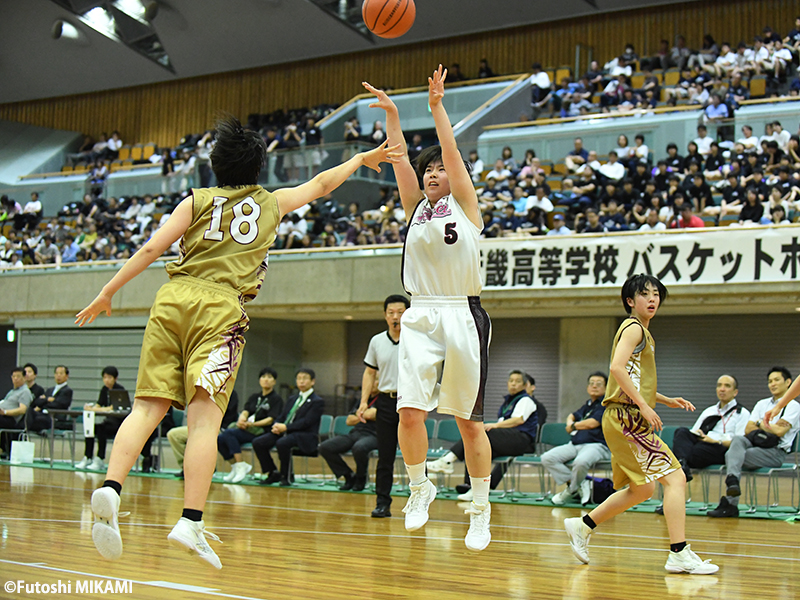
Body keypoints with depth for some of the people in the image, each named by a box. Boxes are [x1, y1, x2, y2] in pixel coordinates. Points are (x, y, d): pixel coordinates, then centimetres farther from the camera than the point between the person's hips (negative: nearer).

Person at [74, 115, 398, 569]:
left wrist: (108, 292, 13)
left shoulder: (196, 201, 18)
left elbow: (152, 249, 9)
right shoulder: (272, 203, 20)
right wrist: (361, 159, 52)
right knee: (205, 416, -11)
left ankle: (111, 488, -20)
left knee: (150, 406, 0)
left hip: (173, 297, 2)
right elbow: (321, 184, 36)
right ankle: (191, 523, -21)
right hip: (222, 307, -2)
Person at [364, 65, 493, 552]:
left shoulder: (465, 205, 4)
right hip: (421, 316, 3)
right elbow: (400, 159, 3)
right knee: (410, 411, -11)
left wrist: (437, 106, -14)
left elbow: (451, 153, -7)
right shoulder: (417, 207, 14)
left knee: (469, 420, 2)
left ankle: (481, 510, 14)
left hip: (463, 316, -3)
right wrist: (392, 114, -6)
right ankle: (420, 487, 12)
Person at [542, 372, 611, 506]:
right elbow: (572, 416, 41)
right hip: (575, 444, 8)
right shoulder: (587, 405, 25)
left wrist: (574, 426, 7)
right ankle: (580, 485, -12)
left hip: (597, 445, -8)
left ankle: (572, 491, -9)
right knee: (547, 458, -16)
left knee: (581, 462, -41)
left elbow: (593, 423, -10)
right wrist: (570, 423, 15)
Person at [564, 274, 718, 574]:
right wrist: (644, 406, -22)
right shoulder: (634, 328, -7)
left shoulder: (643, 333, 23)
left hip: (625, 419, 10)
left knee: (642, 488, 19)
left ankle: (582, 526, 23)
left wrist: (667, 400, 19)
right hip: (627, 417, -10)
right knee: (675, 478, -14)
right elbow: (617, 368, -22)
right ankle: (679, 555, -17)